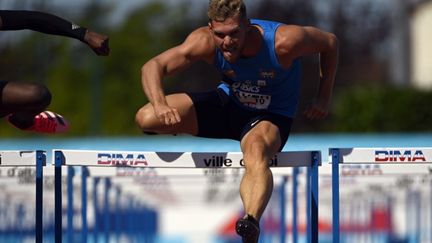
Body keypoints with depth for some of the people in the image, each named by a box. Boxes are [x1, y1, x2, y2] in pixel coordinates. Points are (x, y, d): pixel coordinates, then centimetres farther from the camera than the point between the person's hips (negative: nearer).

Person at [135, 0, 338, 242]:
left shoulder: (283, 42, -30)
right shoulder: (205, 41, -23)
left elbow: (330, 42, -12)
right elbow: (152, 66, -22)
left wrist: (324, 99, -10)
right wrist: (160, 104, -42)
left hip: (271, 116, -4)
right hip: (228, 102, 4)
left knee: (256, 154, -41)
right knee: (146, 118, -14)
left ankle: (251, 223, -67)